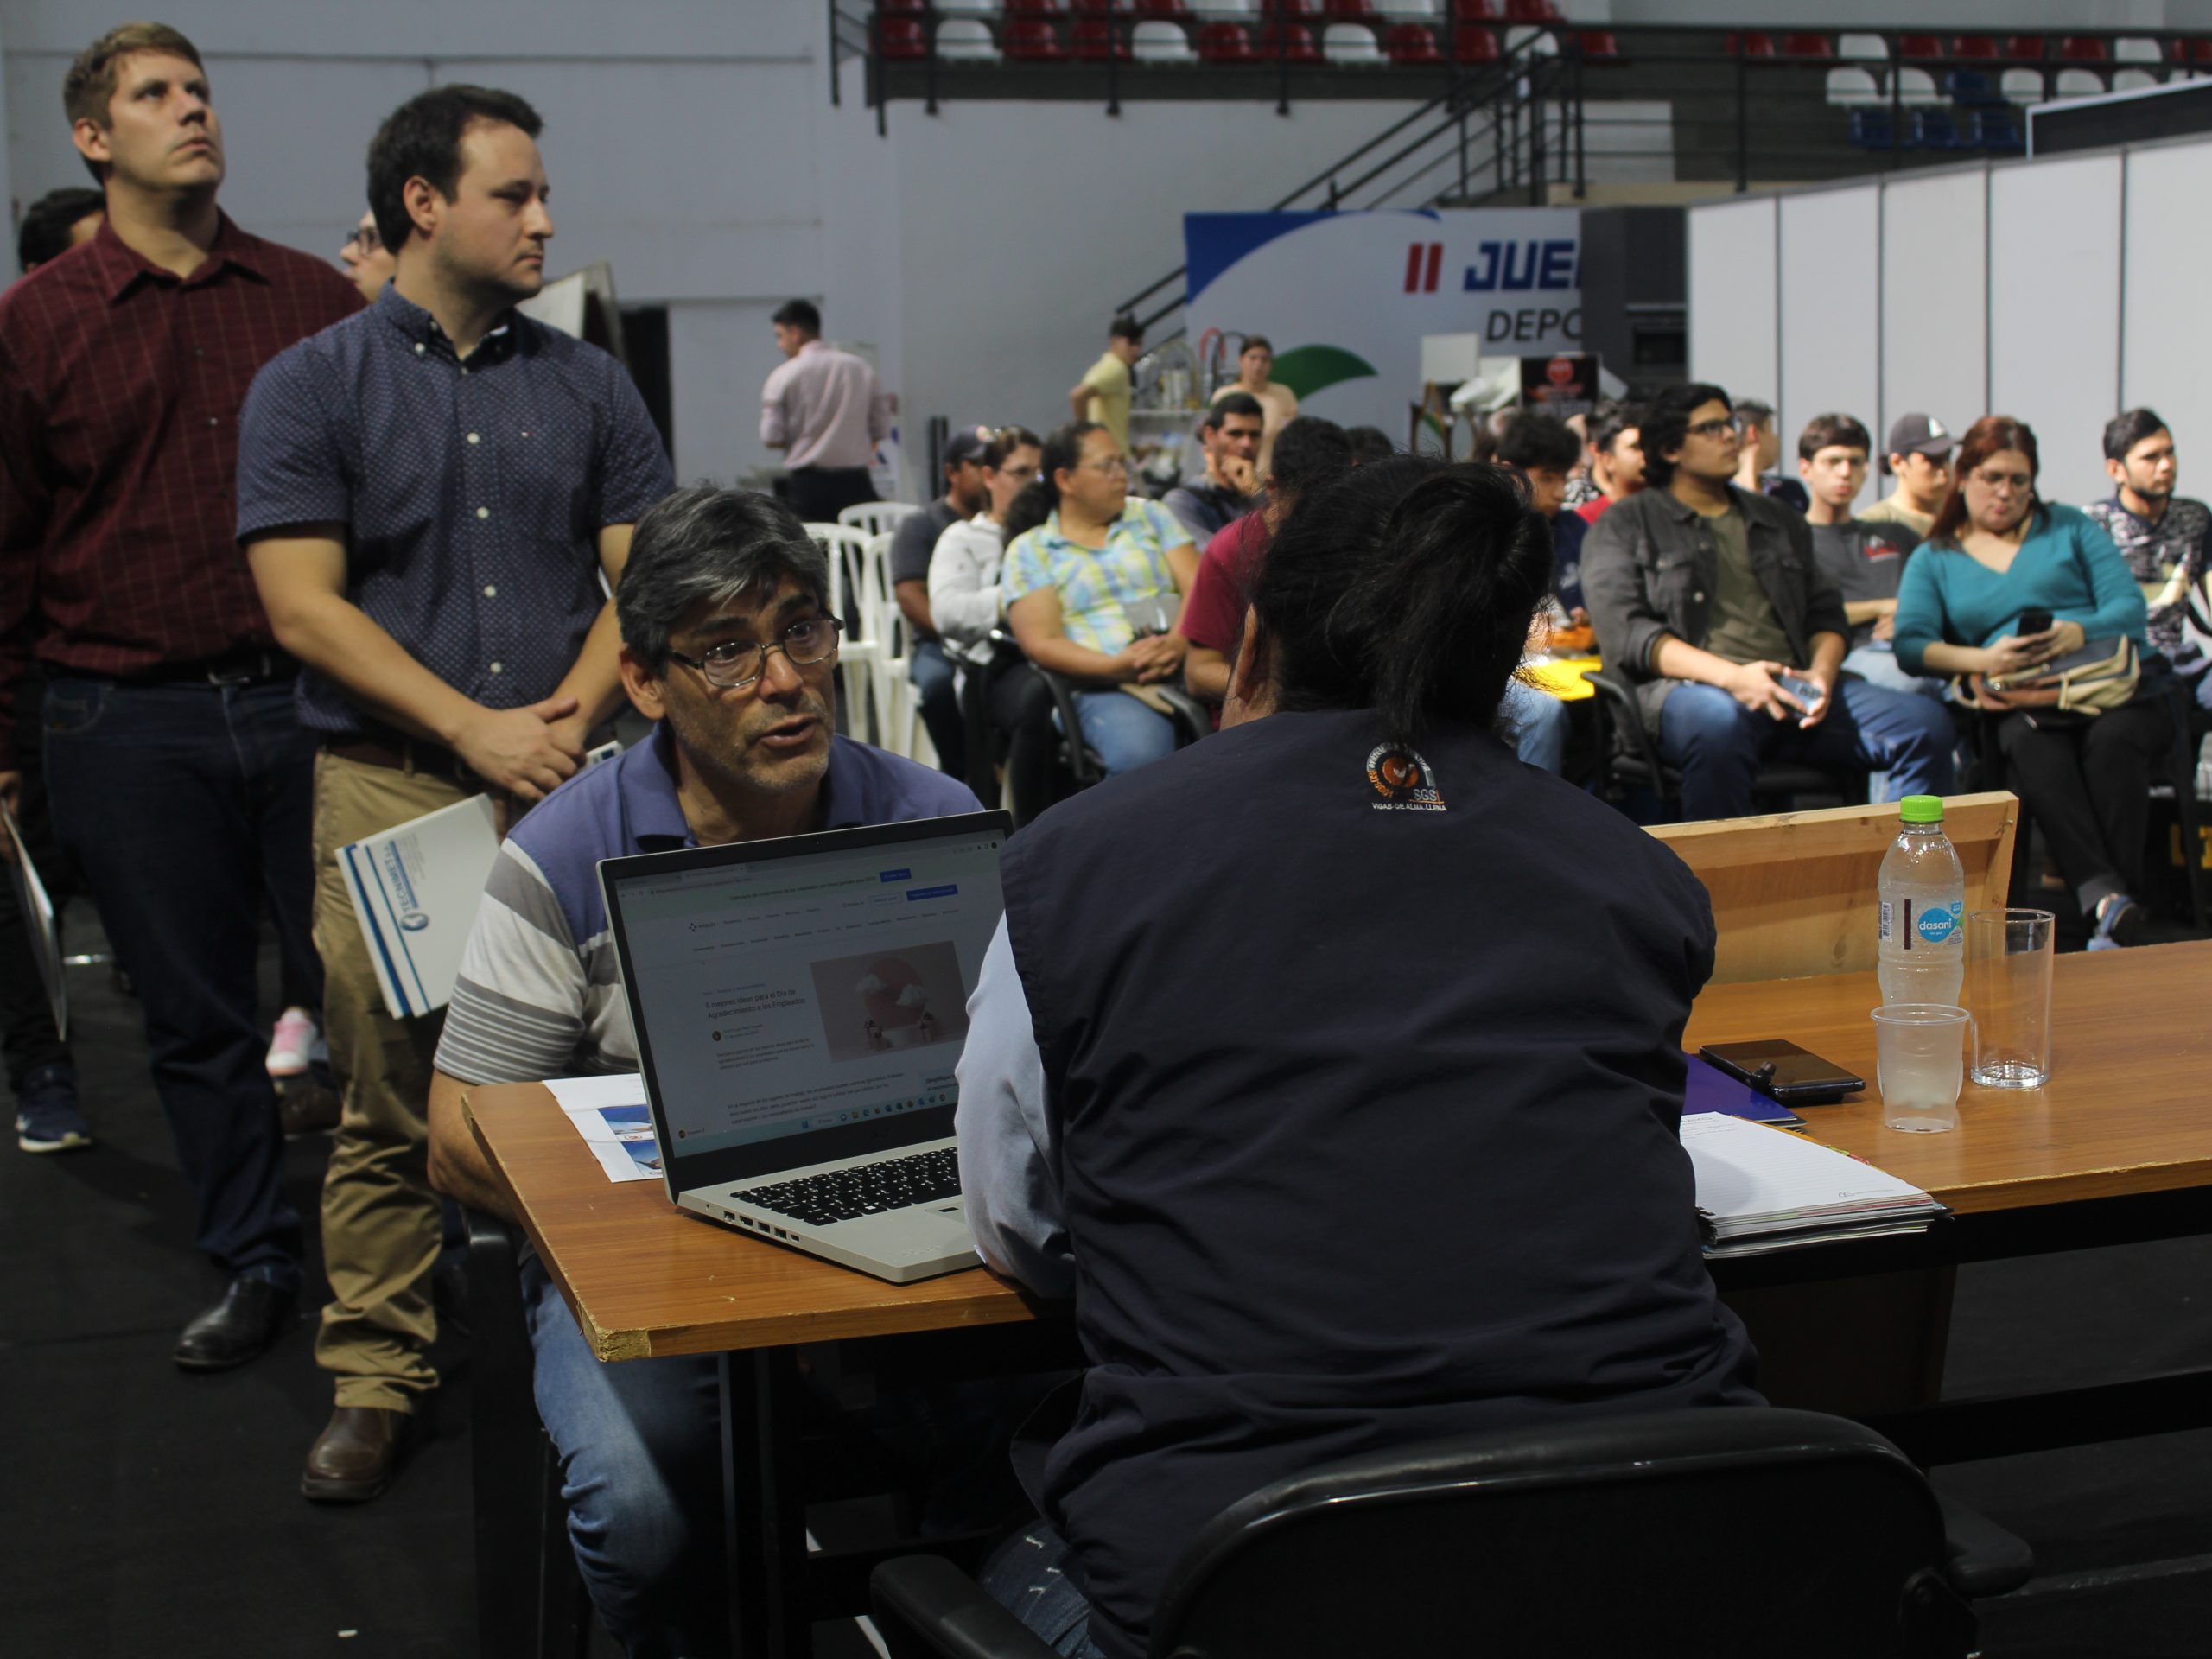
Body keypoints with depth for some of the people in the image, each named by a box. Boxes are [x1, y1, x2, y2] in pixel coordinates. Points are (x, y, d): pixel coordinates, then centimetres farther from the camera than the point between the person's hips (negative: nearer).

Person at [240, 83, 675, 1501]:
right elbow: (304, 606, -4)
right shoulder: (311, 388, 4)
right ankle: (376, 1380, 12)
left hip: (568, 784, 2)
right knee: (392, 1103, 0)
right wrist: (474, 729, -12)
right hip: (390, 788, -2)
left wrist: (571, 714, -9)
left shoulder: (588, 385, 13)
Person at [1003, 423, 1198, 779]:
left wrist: (1179, 643, -14)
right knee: (1140, 754, -39)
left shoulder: (1149, 515, 21)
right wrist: (1115, 667, -17)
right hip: (1108, 689, -3)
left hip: (1187, 667, 3)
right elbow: (1041, 643, 1)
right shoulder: (1029, 550, 12)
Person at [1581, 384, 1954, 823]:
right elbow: (1623, 632, -2)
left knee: (1928, 724, -18)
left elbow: (1826, 613, 24)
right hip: (1688, 689, -5)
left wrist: (1821, 672, -2)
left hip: (1794, 690, 5)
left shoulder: (1780, 521, 29)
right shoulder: (1623, 527, 12)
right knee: (1720, 720, -42)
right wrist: (1731, 676, -17)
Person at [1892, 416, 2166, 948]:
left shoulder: (2069, 528, 20)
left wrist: (2077, 634, -16)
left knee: (2112, 738, -35)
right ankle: (2105, 898, -52)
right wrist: (1981, 659, -19)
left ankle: (2121, 896, -43)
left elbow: (2129, 605, 7)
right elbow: (1911, 645, 1)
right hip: (2022, 702, -1)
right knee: (2030, 745, -37)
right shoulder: (1934, 559, 19)